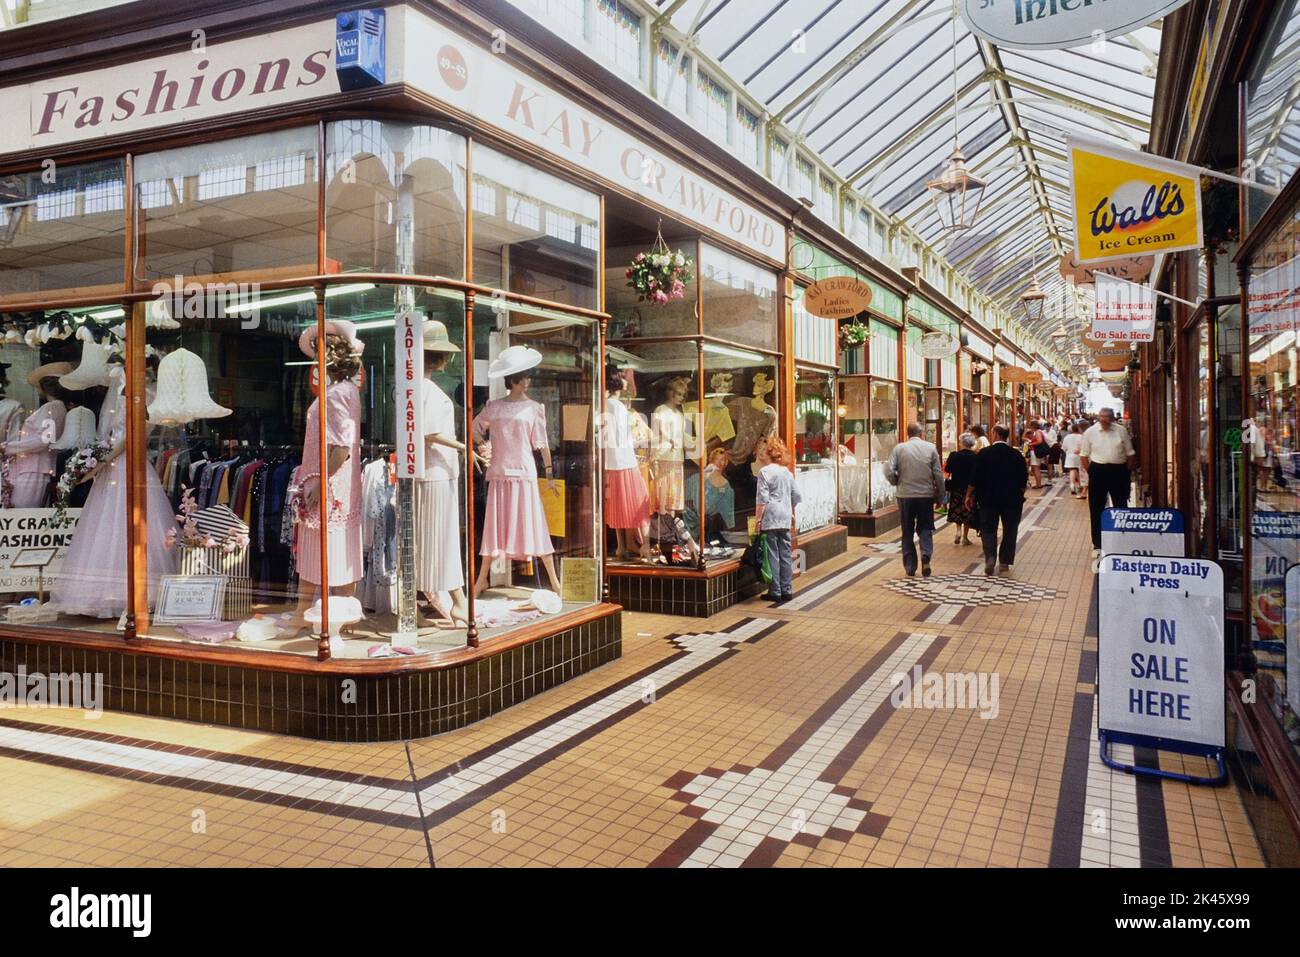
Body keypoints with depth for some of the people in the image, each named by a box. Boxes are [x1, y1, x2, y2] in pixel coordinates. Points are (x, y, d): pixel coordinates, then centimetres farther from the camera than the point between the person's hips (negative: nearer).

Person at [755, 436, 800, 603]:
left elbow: (762, 499, -14)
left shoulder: (765, 472, -9)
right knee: (785, 554, 10)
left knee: (772, 556, -1)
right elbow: (796, 496, 15)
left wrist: (757, 519, -9)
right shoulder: (787, 471, 12)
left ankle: (775, 592, 2)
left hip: (770, 520, -6)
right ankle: (787, 590, 14)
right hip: (785, 520, 6)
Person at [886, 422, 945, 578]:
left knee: (908, 532, 9)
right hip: (926, 495, 0)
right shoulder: (931, 448, -2)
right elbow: (938, 475, -2)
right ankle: (926, 556, -11)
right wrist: (939, 497, 7)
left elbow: (889, 472, -10)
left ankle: (910, 568, 11)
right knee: (925, 528, 13)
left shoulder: (899, 448, -3)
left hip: (905, 495, 0)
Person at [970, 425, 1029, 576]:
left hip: (988, 498, -1)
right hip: (1012, 499, 1)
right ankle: (1005, 562, 14)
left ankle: (990, 557, -11)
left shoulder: (984, 453, -9)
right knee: (1010, 530, 12)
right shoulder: (1017, 455, -3)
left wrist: (970, 495, 6)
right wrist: (1020, 495, 17)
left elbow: (974, 478, -6)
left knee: (988, 528, 8)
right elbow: (1024, 480, 2)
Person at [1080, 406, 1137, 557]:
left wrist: (1128, 472, 3)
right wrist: (1090, 472, -1)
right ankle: (1097, 545, 13)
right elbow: (1084, 455, 4)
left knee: (1121, 508, 10)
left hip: (1118, 471, 1)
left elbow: (1130, 453, 6)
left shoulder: (1121, 431, 0)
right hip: (1098, 471, -1)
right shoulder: (1090, 432, -1)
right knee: (1096, 510, 3)